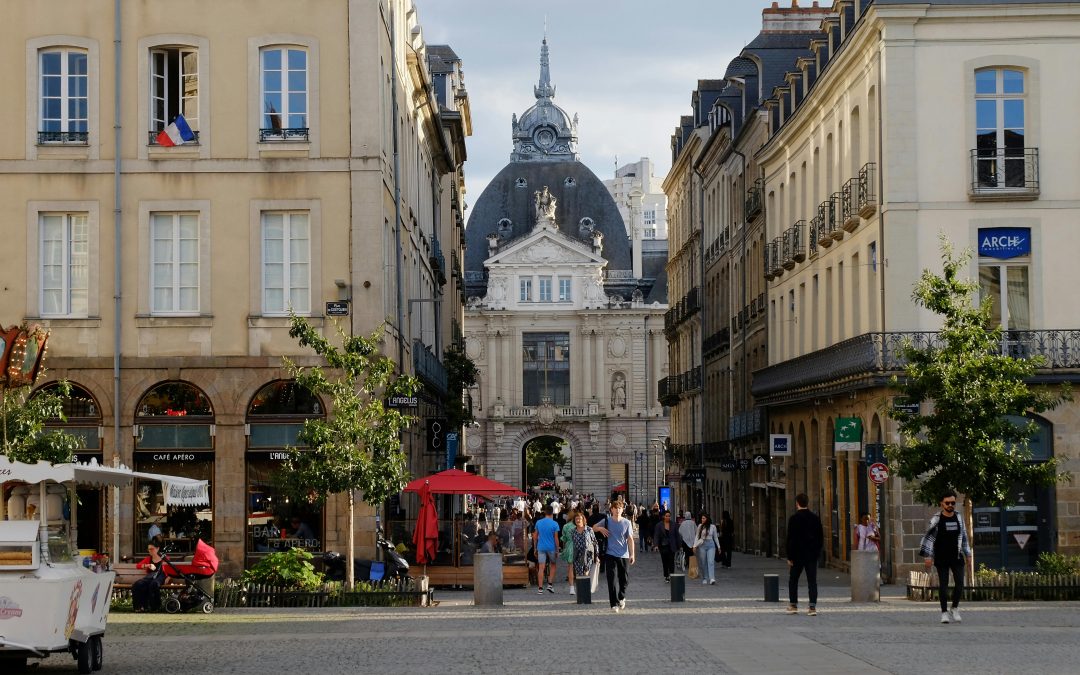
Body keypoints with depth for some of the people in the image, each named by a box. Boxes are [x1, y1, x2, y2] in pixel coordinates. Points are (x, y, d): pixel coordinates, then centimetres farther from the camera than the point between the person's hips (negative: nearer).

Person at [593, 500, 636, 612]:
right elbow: (594, 528, 13)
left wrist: (632, 554, -6)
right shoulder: (607, 521, 1)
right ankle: (614, 603, -5)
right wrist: (600, 528, -10)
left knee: (624, 580, 10)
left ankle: (621, 597, 36)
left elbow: (630, 539, 1)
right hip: (610, 554, -1)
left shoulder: (626, 523, 1)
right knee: (611, 580, -8)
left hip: (623, 555, 1)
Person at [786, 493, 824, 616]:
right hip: (812, 555, 3)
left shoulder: (794, 518, -10)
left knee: (793, 580, 13)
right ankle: (813, 607, -7)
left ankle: (793, 605, 16)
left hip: (798, 555, -3)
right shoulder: (815, 518, 3)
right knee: (812, 581, 1)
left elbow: (791, 539, -11)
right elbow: (821, 537, 8)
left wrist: (790, 557, -6)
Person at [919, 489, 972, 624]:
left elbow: (964, 537, 18)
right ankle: (944, 612, 8)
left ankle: (954, 608, 14)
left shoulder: (959, 518, 8)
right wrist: (928, 556, -8)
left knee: (960, 583, -5)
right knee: (943, 585, 0)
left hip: (956, 557, 3)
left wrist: (967, 554, 17)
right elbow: (928, 537, -3)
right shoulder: (936, 519, -4)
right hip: (941, 558, -3)